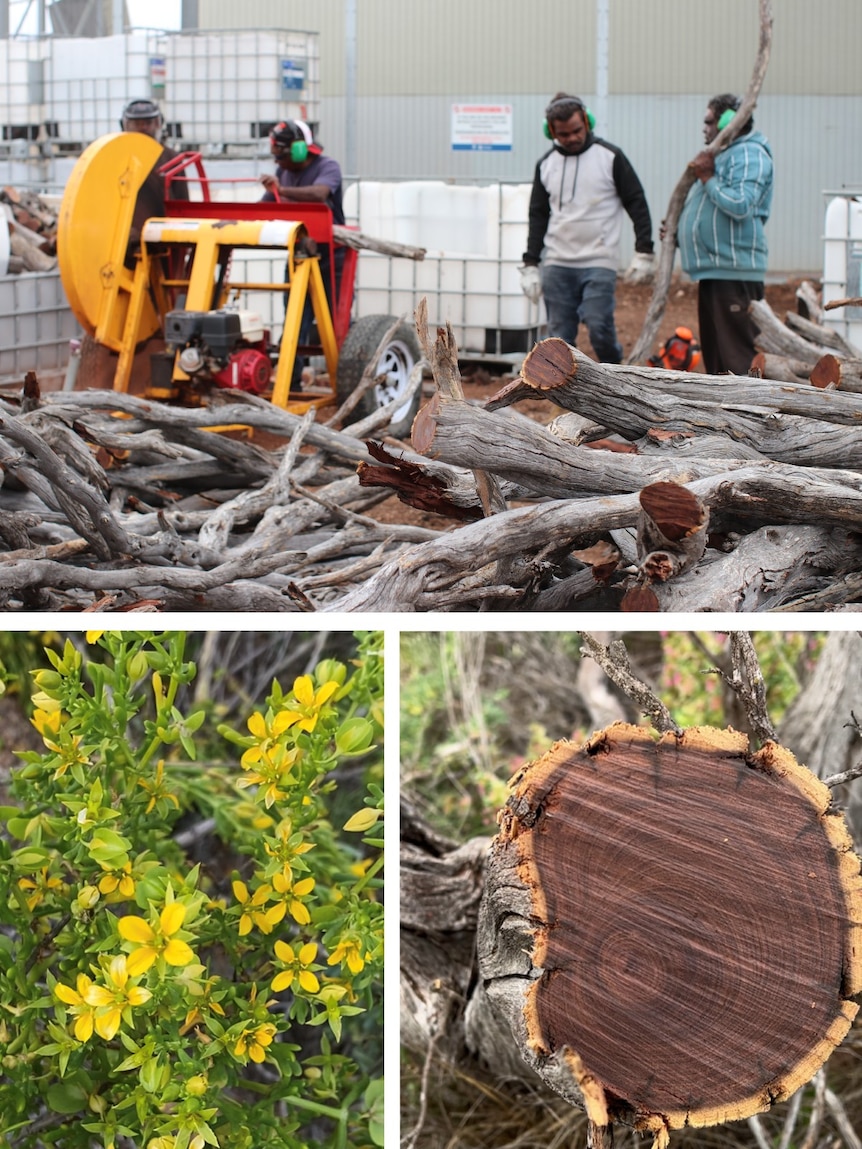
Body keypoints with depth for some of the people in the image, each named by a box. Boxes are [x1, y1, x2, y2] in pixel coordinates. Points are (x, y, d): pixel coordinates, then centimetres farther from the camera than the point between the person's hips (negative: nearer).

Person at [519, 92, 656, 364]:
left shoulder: (609, 156, -1)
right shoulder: (546, 164, 10)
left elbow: (637, 204, 2)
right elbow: (538, 216, 15)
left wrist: (644, 253, -6)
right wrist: (530, 265, 9)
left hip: (599, 263, -4)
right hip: (557, 265, 4)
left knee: (598, 326, -15)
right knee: (559, 337, 2)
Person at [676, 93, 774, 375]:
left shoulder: (749, 154, -10)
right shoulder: (724, 154, 23)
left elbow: (740, 205, -25)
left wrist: (708, 178, -15)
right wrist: (678, 232, 17)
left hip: (735, 271, -11)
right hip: (714, 269, 11)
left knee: (739, 356, -11)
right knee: (714, 356, 15)